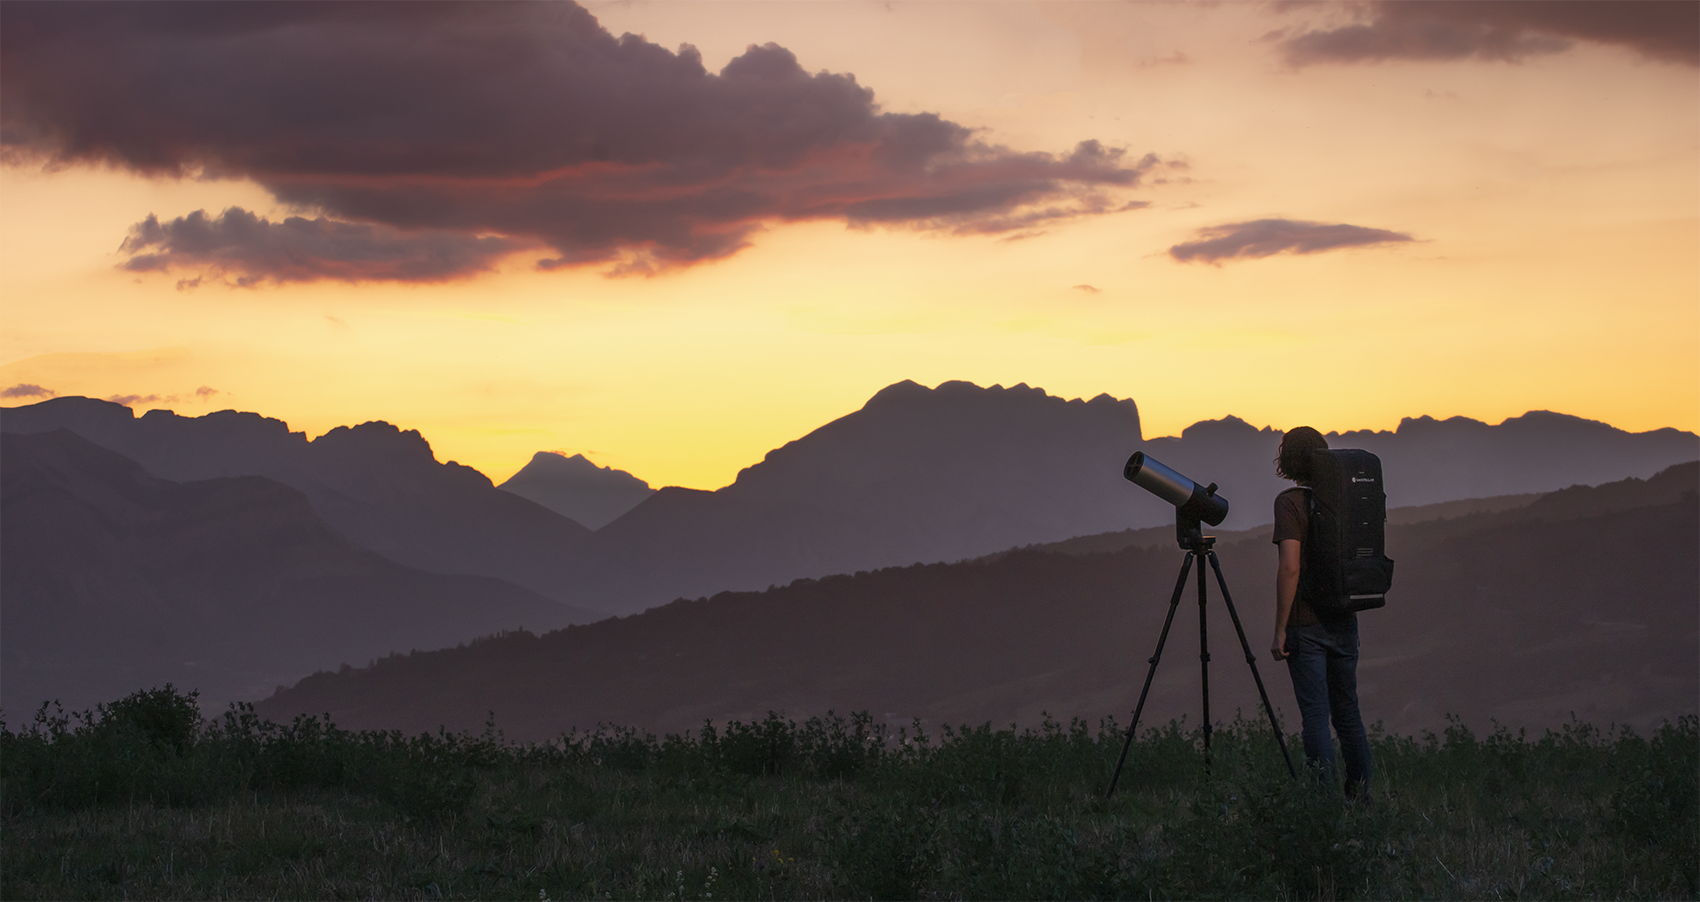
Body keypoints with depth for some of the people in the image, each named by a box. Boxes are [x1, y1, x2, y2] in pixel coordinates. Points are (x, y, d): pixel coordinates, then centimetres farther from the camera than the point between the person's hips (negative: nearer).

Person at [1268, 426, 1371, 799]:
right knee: (1347, 711, 14)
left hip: (1306, 624, -6)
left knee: (1316, 714, -6)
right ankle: (1360, 795, 16)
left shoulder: (1290, 502, -11)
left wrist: (1280, 630, -15)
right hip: (1344, 623, 6)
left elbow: (1290, 567, -18)